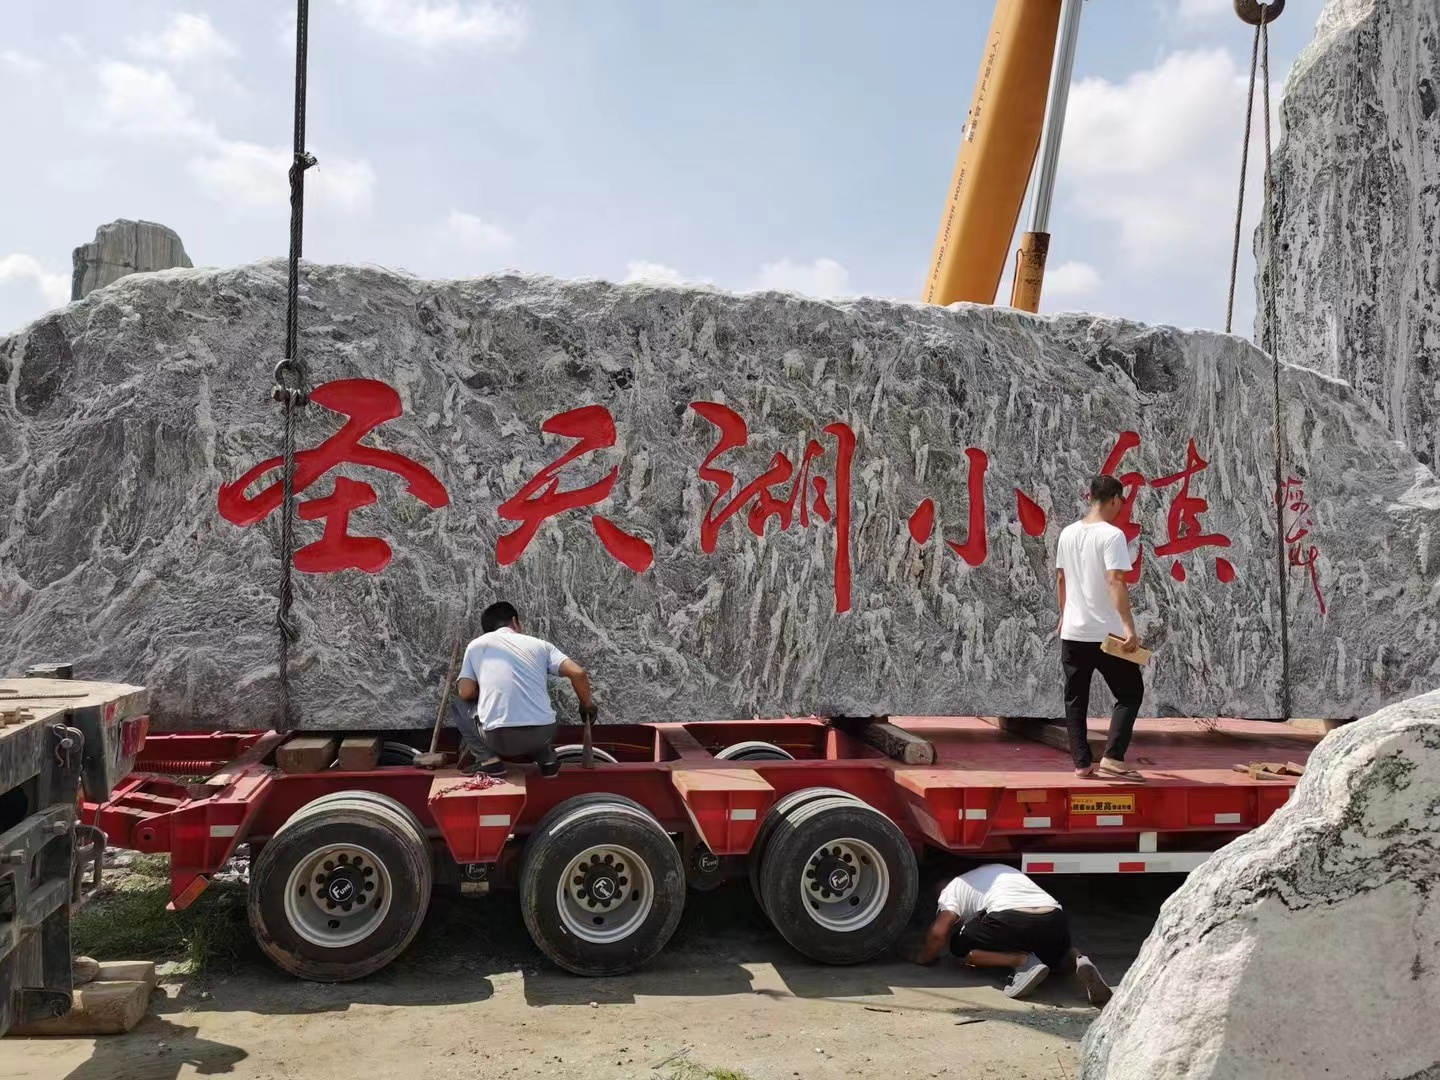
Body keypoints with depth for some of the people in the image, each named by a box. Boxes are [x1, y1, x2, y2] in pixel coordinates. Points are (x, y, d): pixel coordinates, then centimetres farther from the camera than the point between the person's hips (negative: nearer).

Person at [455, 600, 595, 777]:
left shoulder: (476, 645, 12)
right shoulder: (539, 644, 13)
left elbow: (466, 693, 6)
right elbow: (578, 673, 2)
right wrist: (587, 705, 19)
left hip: (499, 739, -2)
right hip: (542, 734, 2)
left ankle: (488, 759, 9)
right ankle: (546, 757, 15)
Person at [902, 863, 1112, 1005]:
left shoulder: (955, 886, 20)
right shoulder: (1001, 869, 40)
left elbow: (939, 933, 7)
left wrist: (923, 956, 25)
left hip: (1012, 919, -6)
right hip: (1055, 918, 6)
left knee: (960, 943, 15)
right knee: (1054, 952, 37)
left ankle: (1022, 962, -6)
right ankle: (1078, 961, 2)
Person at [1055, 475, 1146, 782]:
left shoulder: (1068, 533, 7)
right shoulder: (1111, 535, -13)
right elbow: (1115, 582, -22)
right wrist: (1130, 628, -23)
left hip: (1072, 631, 6)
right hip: (1107, 633, -6)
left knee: (1075, 699, 11)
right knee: (1130, 693, 7)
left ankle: (1083, 763, 13)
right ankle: (1112, 759, -2)